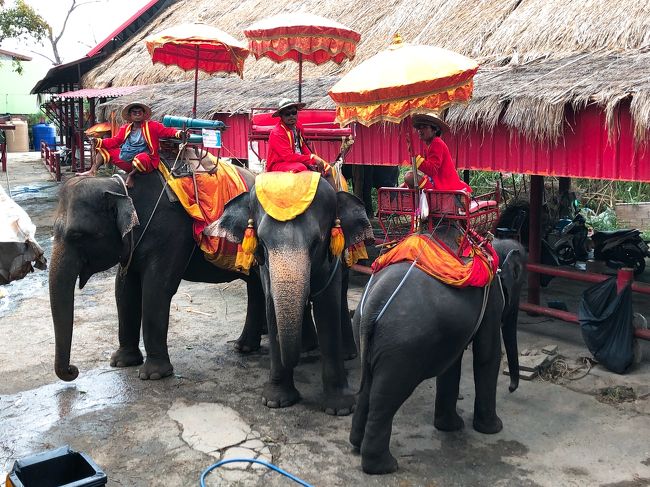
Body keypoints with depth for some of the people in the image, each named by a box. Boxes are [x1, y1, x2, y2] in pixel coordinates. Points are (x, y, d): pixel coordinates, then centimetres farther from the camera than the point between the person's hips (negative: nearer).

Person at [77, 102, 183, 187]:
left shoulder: (152, 126, -1)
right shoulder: (125, 128, 14)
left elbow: (165, 131, -9)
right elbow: (115, 141, 14)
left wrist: (177, 133, -29)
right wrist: (99, 142, 2)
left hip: (146, 161, -6)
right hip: (125, 161, 6)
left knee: (140, 158, -43)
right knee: (104, 150, 10)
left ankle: (131, 175, -15)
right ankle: (92, 171, -4)